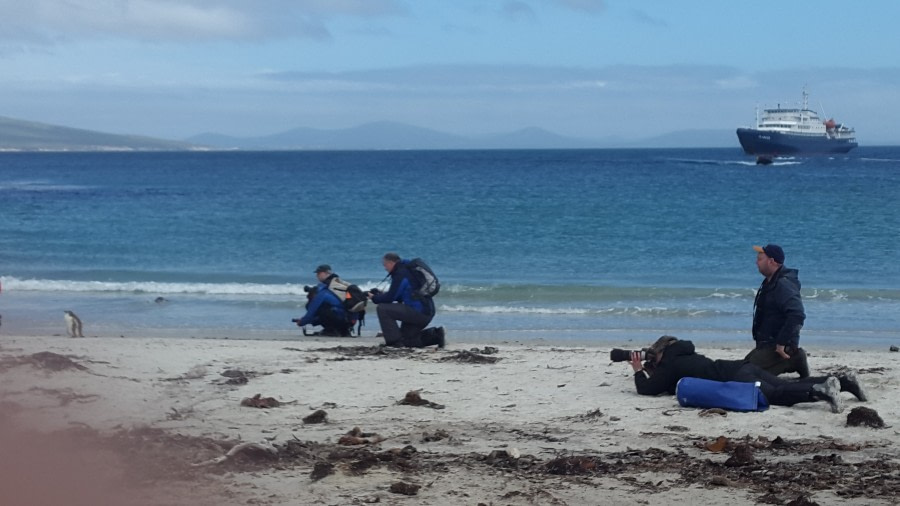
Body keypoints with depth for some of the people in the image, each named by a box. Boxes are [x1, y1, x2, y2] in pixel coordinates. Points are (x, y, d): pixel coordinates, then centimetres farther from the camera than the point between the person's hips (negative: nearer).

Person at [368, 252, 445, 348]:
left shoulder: (400, 274, -13)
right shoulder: (406, 270, 19)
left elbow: (390, 298, -13)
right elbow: (398, 296, 26)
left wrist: (374, 298, 4)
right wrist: (381, 294, 18)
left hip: (419, 312, -10)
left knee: (382, 309, -13)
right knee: (406, 340, 21)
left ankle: (394, 341, -12)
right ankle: (435, 335, 11)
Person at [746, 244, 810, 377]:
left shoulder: (783, 284, -20)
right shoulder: (770, 282, 15)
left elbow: (797, 316, -32)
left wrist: (782, 343, -30)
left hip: (777, 347, -11)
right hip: (766, 345, 11)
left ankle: (792, 360, -10)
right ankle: (792, 360, 9)